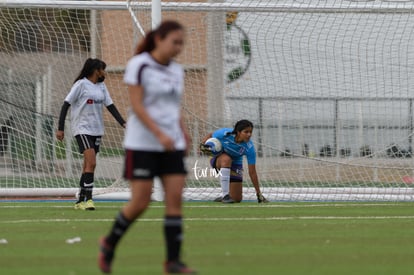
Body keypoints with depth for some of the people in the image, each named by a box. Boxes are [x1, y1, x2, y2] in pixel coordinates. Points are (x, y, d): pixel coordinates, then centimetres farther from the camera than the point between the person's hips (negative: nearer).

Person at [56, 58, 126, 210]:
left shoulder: (101, 86, 12)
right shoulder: (81, 84, -8)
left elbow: (110, 106, 12)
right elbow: (66, 105, -8)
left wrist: (123, 123, 0)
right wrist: (60, 128, -12)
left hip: (97, 129, 7)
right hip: (82, 128, -7)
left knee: (88, 165, 7)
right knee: (91, 163, -18)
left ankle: (80, 200, 14)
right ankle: (88, 199, -17)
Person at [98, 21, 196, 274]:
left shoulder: (177, 70, 11)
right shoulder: (139, 65, -8)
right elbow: (137, 106, -14)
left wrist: (183, 133, 6)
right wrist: (160, 134, -23)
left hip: (172, 145, 6)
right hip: (141, 144, -6)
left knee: (175, 198, -6)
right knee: (141, 202, -7)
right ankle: (109, 244, 17)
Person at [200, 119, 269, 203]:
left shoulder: (249, 148, -28)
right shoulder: (225, 133, -29)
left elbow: (252, 172, -22)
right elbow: (210, 135, -6)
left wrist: (259, 194, -22)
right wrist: (202, 144, -27)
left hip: (235, 163, 1)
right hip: (218, 158, -1)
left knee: (237, 199, -8)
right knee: (226, 159, -40)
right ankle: (225, 195, -34)